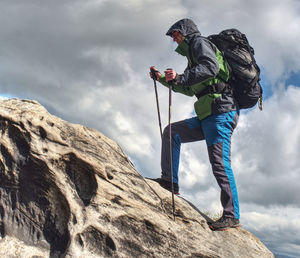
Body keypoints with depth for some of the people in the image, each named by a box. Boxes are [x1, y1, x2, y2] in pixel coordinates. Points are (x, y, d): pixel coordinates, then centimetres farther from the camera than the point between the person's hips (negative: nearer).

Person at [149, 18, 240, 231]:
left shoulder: (199, 42, 2)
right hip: (208, 116, 10)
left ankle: (232, 216, -10)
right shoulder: (192, 52, 30)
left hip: (220, 111, -10)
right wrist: (163, 79, 36)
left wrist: (180, 78, -24)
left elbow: (210, 67, -21)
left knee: (219, 162, -13)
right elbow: (190, 89, 38)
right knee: (172, 132, 11)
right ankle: (170, 181, 9)